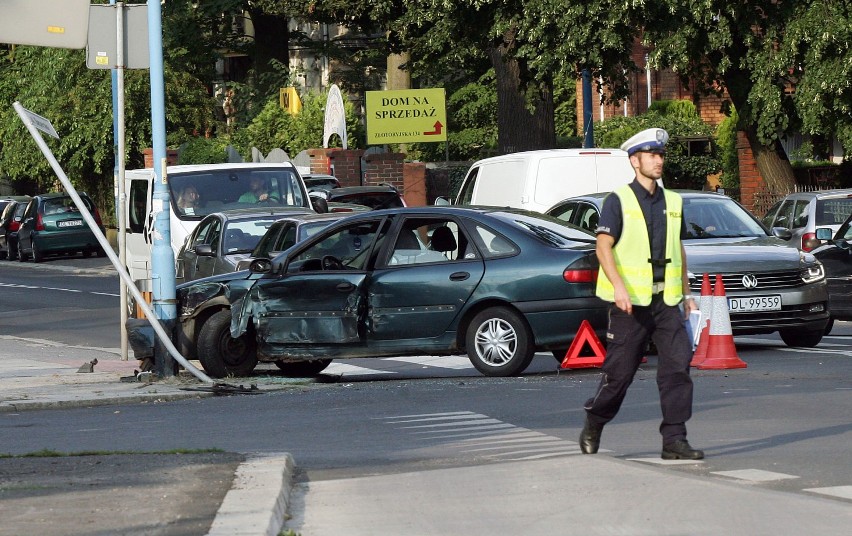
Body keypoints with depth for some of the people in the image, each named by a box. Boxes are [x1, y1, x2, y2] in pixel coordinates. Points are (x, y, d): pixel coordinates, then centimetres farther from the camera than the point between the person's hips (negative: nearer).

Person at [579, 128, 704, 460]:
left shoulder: (672, 202, 14)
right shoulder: (618, 201, -3)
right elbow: (604, 247, -10)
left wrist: (686, 293, 18)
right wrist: (619, 287, -22)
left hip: (667, 301, 5)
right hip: (631, 301, -5)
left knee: (678, 364, -9)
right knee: (619, 372, 2)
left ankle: (674, 440, -8)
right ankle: (593, 426, 25)